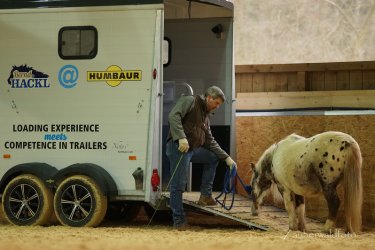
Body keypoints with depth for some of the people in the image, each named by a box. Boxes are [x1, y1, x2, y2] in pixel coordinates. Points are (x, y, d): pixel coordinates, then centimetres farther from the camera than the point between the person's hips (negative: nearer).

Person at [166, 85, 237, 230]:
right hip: (179, 147, -9)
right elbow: (174, 116, -19)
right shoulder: (190, 101, -2)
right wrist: (181, 138, -29)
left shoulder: (205, 117, 22)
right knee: (178, 185, -7)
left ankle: (205, 195, 14)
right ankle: (179, 221, 0)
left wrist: (227, 158, 15)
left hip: (194, 149, 9)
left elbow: (210, 142, 24)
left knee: (213, 158, 16)